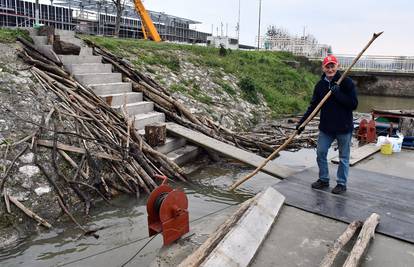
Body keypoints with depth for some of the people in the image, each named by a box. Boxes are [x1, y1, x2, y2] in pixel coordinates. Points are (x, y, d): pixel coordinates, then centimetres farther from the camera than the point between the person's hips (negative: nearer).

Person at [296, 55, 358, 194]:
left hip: (344, 128, -4)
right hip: (326, 127, 5)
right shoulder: (320, 85, 3)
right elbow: (313, 106, 3)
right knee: (321, 153, 10)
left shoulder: (346, 82, -11)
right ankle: (323, 179, 28)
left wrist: (338, 94, -25)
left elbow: (354, 104, -15)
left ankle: (341, 183, 23)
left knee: (343, 158, 9)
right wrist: (302, 122, -5)